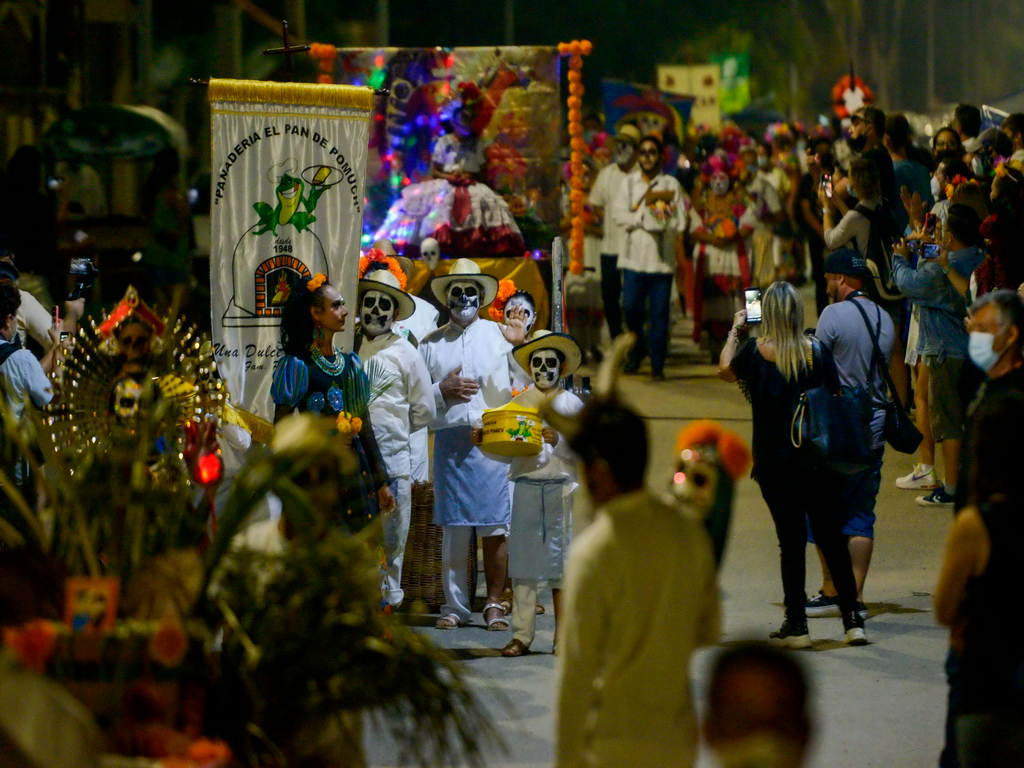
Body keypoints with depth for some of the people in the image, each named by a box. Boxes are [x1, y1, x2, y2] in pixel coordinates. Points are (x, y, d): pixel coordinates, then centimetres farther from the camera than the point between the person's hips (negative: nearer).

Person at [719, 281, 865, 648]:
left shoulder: (755, 351, -8)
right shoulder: (817, 352, -5)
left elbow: (724, 370, 11)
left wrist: (735, 332, 25)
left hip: (775, 462, -1)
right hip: (818, 461, 1)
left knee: (791, 540, 4)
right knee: (832, 538, 9)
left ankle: (796, 624, 7)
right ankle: (852, 620, 9)